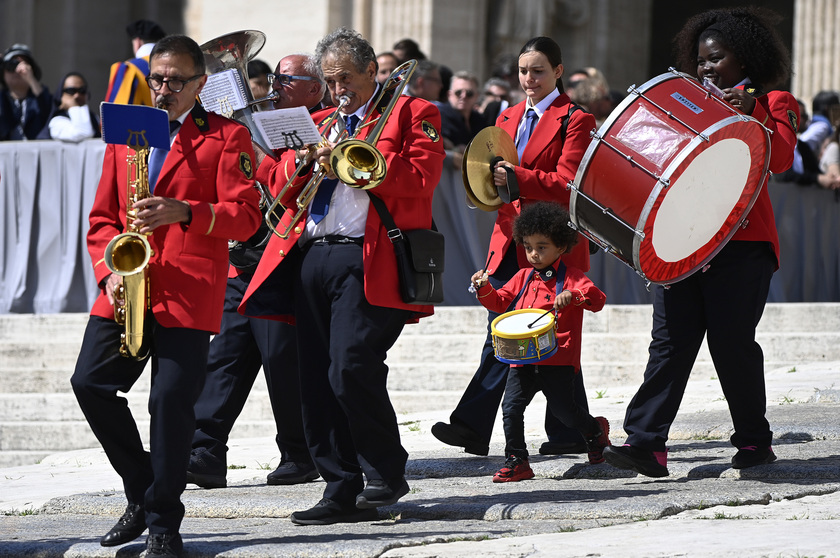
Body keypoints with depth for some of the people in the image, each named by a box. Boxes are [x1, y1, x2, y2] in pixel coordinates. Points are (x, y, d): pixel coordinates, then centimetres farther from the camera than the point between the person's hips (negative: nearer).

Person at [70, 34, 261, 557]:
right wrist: (109, 270, 2)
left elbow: (246, 215, -5)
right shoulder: (124, 137, 20)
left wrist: (184, 212, -21)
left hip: (188, 295, -5)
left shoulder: (226, 137, 5)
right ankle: (143, 493, 12)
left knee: (172, 400, -10)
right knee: (91, 383, -6)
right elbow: (103, 217, 20)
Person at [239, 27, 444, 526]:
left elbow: (419, 181, -8)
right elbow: (280, 187, 21)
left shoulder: (411, 114, 7)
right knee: (317, 382, 2)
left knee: (351, 367, -19)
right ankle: (342, 491, 6)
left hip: (368, 263, -6)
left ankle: (387, 474, -4)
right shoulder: (322, 122, 25)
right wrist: (302, 161, 1)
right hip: (311, 259, 6)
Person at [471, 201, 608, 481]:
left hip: (557, 360, -5)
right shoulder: (523, 278, 15)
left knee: (563, 408, -3)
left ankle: (595, 430, 29)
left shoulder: (570, 277, -2)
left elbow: (597, 299, -14)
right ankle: (516, 461, 3)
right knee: (511, 407, -6)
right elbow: (501, 301, 20)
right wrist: (485, 289, 0)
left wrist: (572, 295, -33)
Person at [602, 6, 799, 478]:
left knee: (731, 341, -5)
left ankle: (755, 442, 11)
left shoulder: (773, 103, 7)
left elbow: (781, 157, -10)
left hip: (741, 244, -5)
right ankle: (646, 444, -12)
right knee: (671, 341, -5)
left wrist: (748, 115, -19)